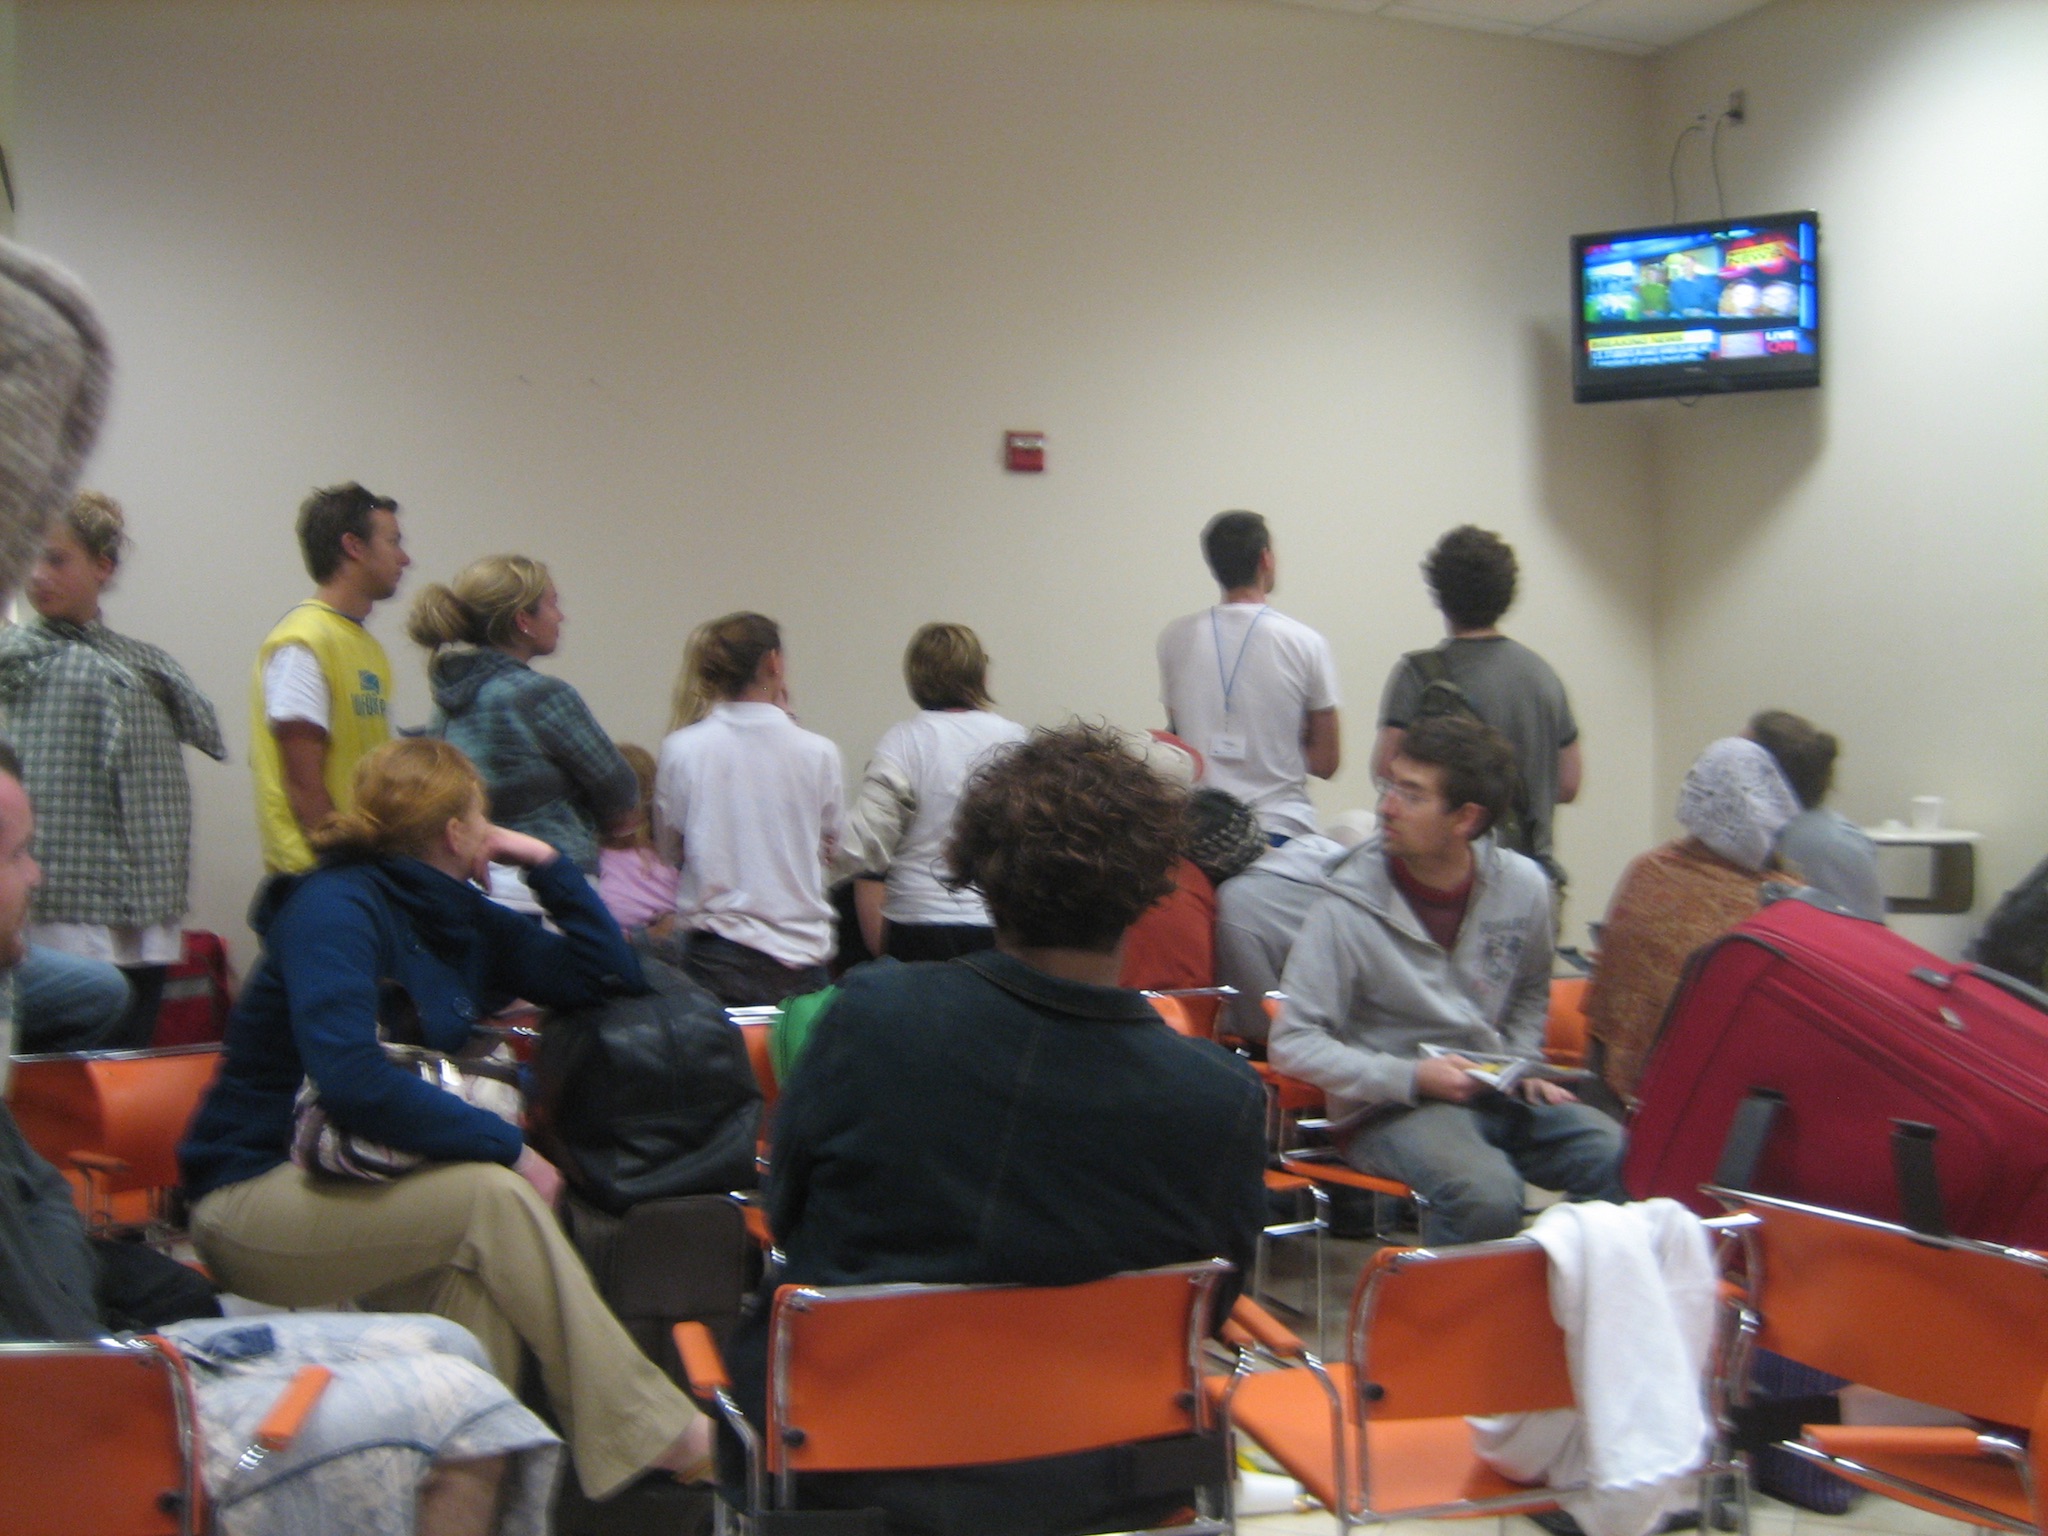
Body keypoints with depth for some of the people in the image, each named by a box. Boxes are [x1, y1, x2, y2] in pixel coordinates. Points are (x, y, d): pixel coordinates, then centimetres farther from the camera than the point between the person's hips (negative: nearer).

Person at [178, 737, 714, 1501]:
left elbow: (607, 976, 11)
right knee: (493, 1196, -27)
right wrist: (505, 1145, -26)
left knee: (480, 1280, -23)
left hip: (362, 1187, 8)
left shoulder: (463, 917, 9)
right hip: (256, 1199, -7)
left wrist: (547, 864, 4)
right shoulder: (336, 907, -15)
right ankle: (648, 1431, -22)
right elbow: (350, 1079, -28)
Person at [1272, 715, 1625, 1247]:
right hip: (1388, 1108, -4)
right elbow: (1291, 1043, -13)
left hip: (1495, 1093, 5)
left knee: (1628, 1161, -20)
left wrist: (1524, 1067, 6)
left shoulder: (1522, 885, 4)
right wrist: (1412, 1077, -19)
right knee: (1486, 1194, -33)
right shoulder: (1348, 908, -12)